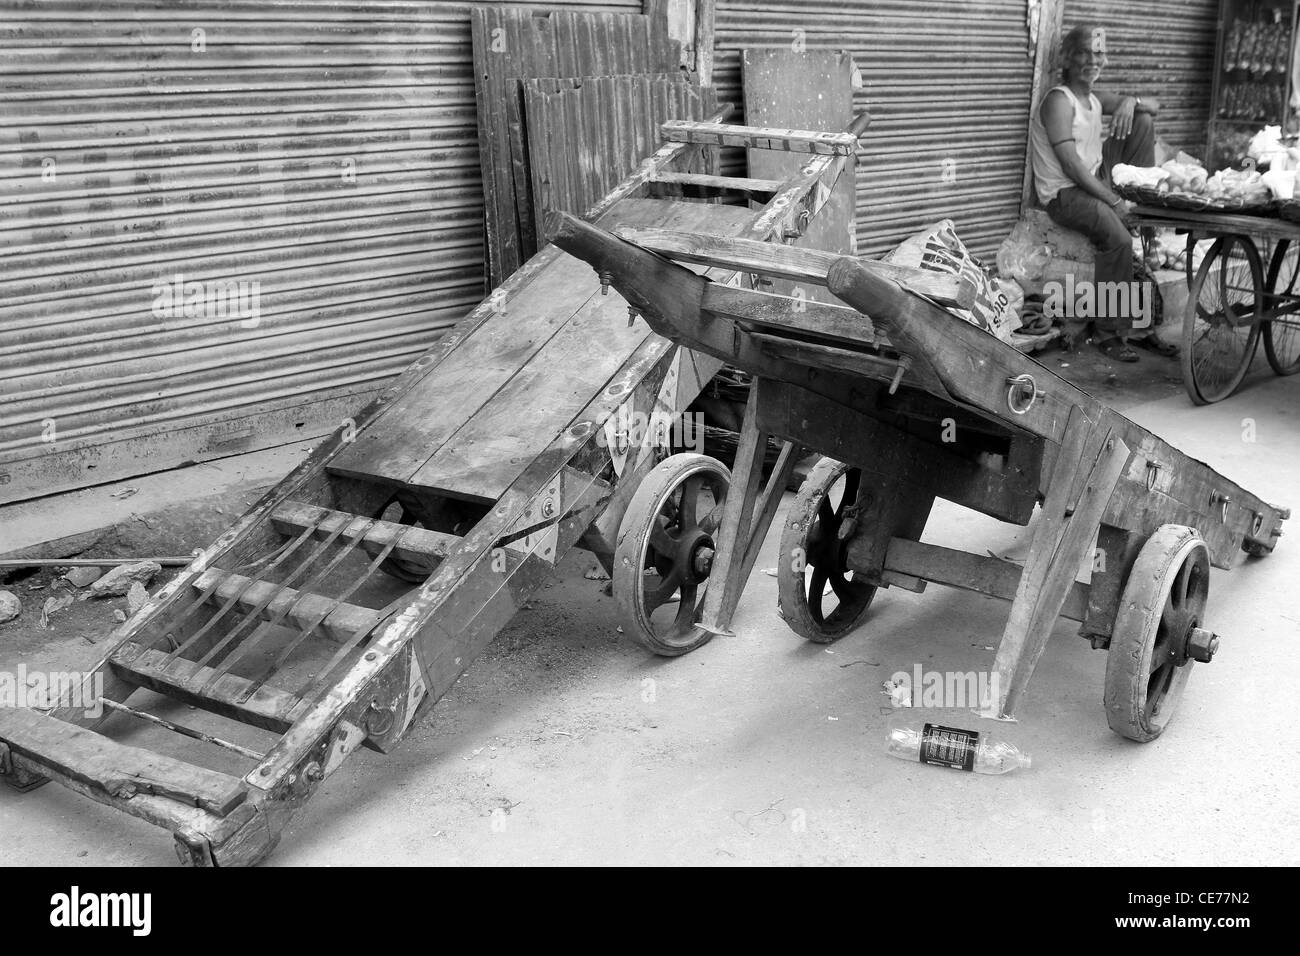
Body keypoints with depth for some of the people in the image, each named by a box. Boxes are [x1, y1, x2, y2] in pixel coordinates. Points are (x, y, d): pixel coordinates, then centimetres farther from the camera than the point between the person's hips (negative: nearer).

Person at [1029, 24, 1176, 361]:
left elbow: (1153, 105, 18)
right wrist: (1114, 201, -22)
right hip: (1065, 193, -9)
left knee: (1143, 122, 4)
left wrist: (1131, 102, -7)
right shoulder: (1059, 100, -13)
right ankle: (1110, 333, -21)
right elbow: (1071, 164, -22)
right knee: (1118, 238, -33)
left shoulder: (1094, 99, 13)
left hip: (1096, 179, 9)